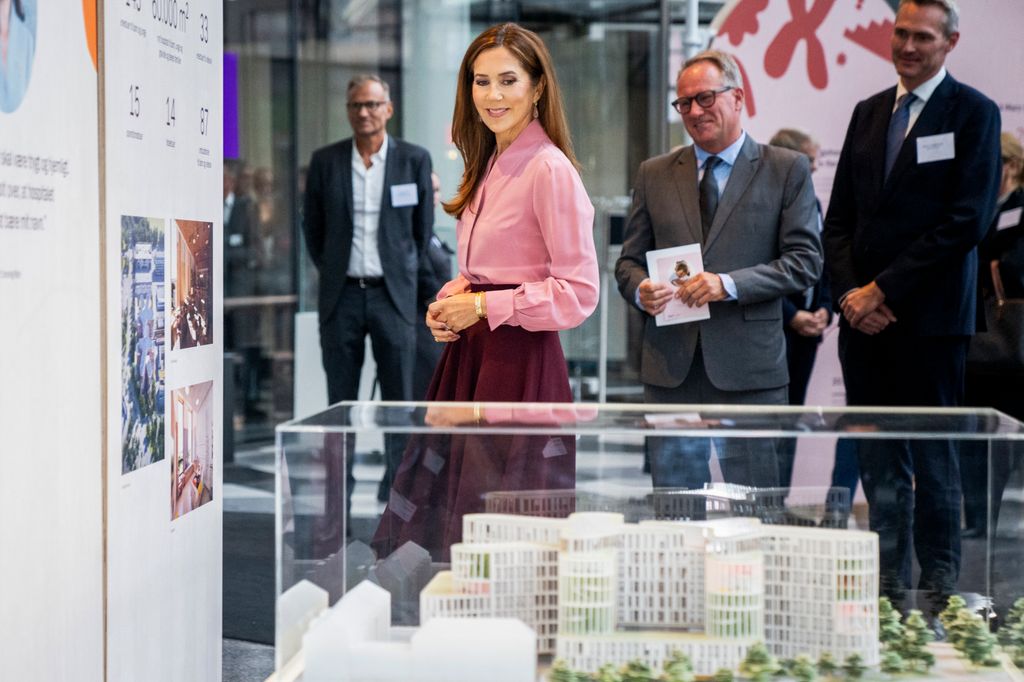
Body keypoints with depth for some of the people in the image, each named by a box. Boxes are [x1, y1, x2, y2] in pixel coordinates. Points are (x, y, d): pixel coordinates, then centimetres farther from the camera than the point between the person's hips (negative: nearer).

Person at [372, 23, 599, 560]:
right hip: (470, 353, 9)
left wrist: (484, 308, -14)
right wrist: (450, 302, 4)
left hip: (521, 361, -9)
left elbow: (578, 293, -16)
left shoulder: (549, 169, -13)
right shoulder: (490, 164, 14)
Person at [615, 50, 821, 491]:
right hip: (670, 368, 3)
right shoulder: (654, 174, 13)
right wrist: (640, 290, -9)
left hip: (749, 368, -2)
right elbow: (629, 261, 15)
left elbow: (805, 260, -3)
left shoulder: (787, 170, 4)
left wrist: (729, 284, -15)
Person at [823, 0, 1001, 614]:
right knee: (879, 461, 8)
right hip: (865, 314, 5)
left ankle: (939, 590, 10)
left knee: (933, 458, 1)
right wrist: (850, 292, -1)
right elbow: (840, 217, 16)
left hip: (929, 316, -5)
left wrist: (885, 291, -12)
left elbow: (967, 222, -11)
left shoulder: (973, 113, -2)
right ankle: (888, 587, 15)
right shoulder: (868, 113, 16)